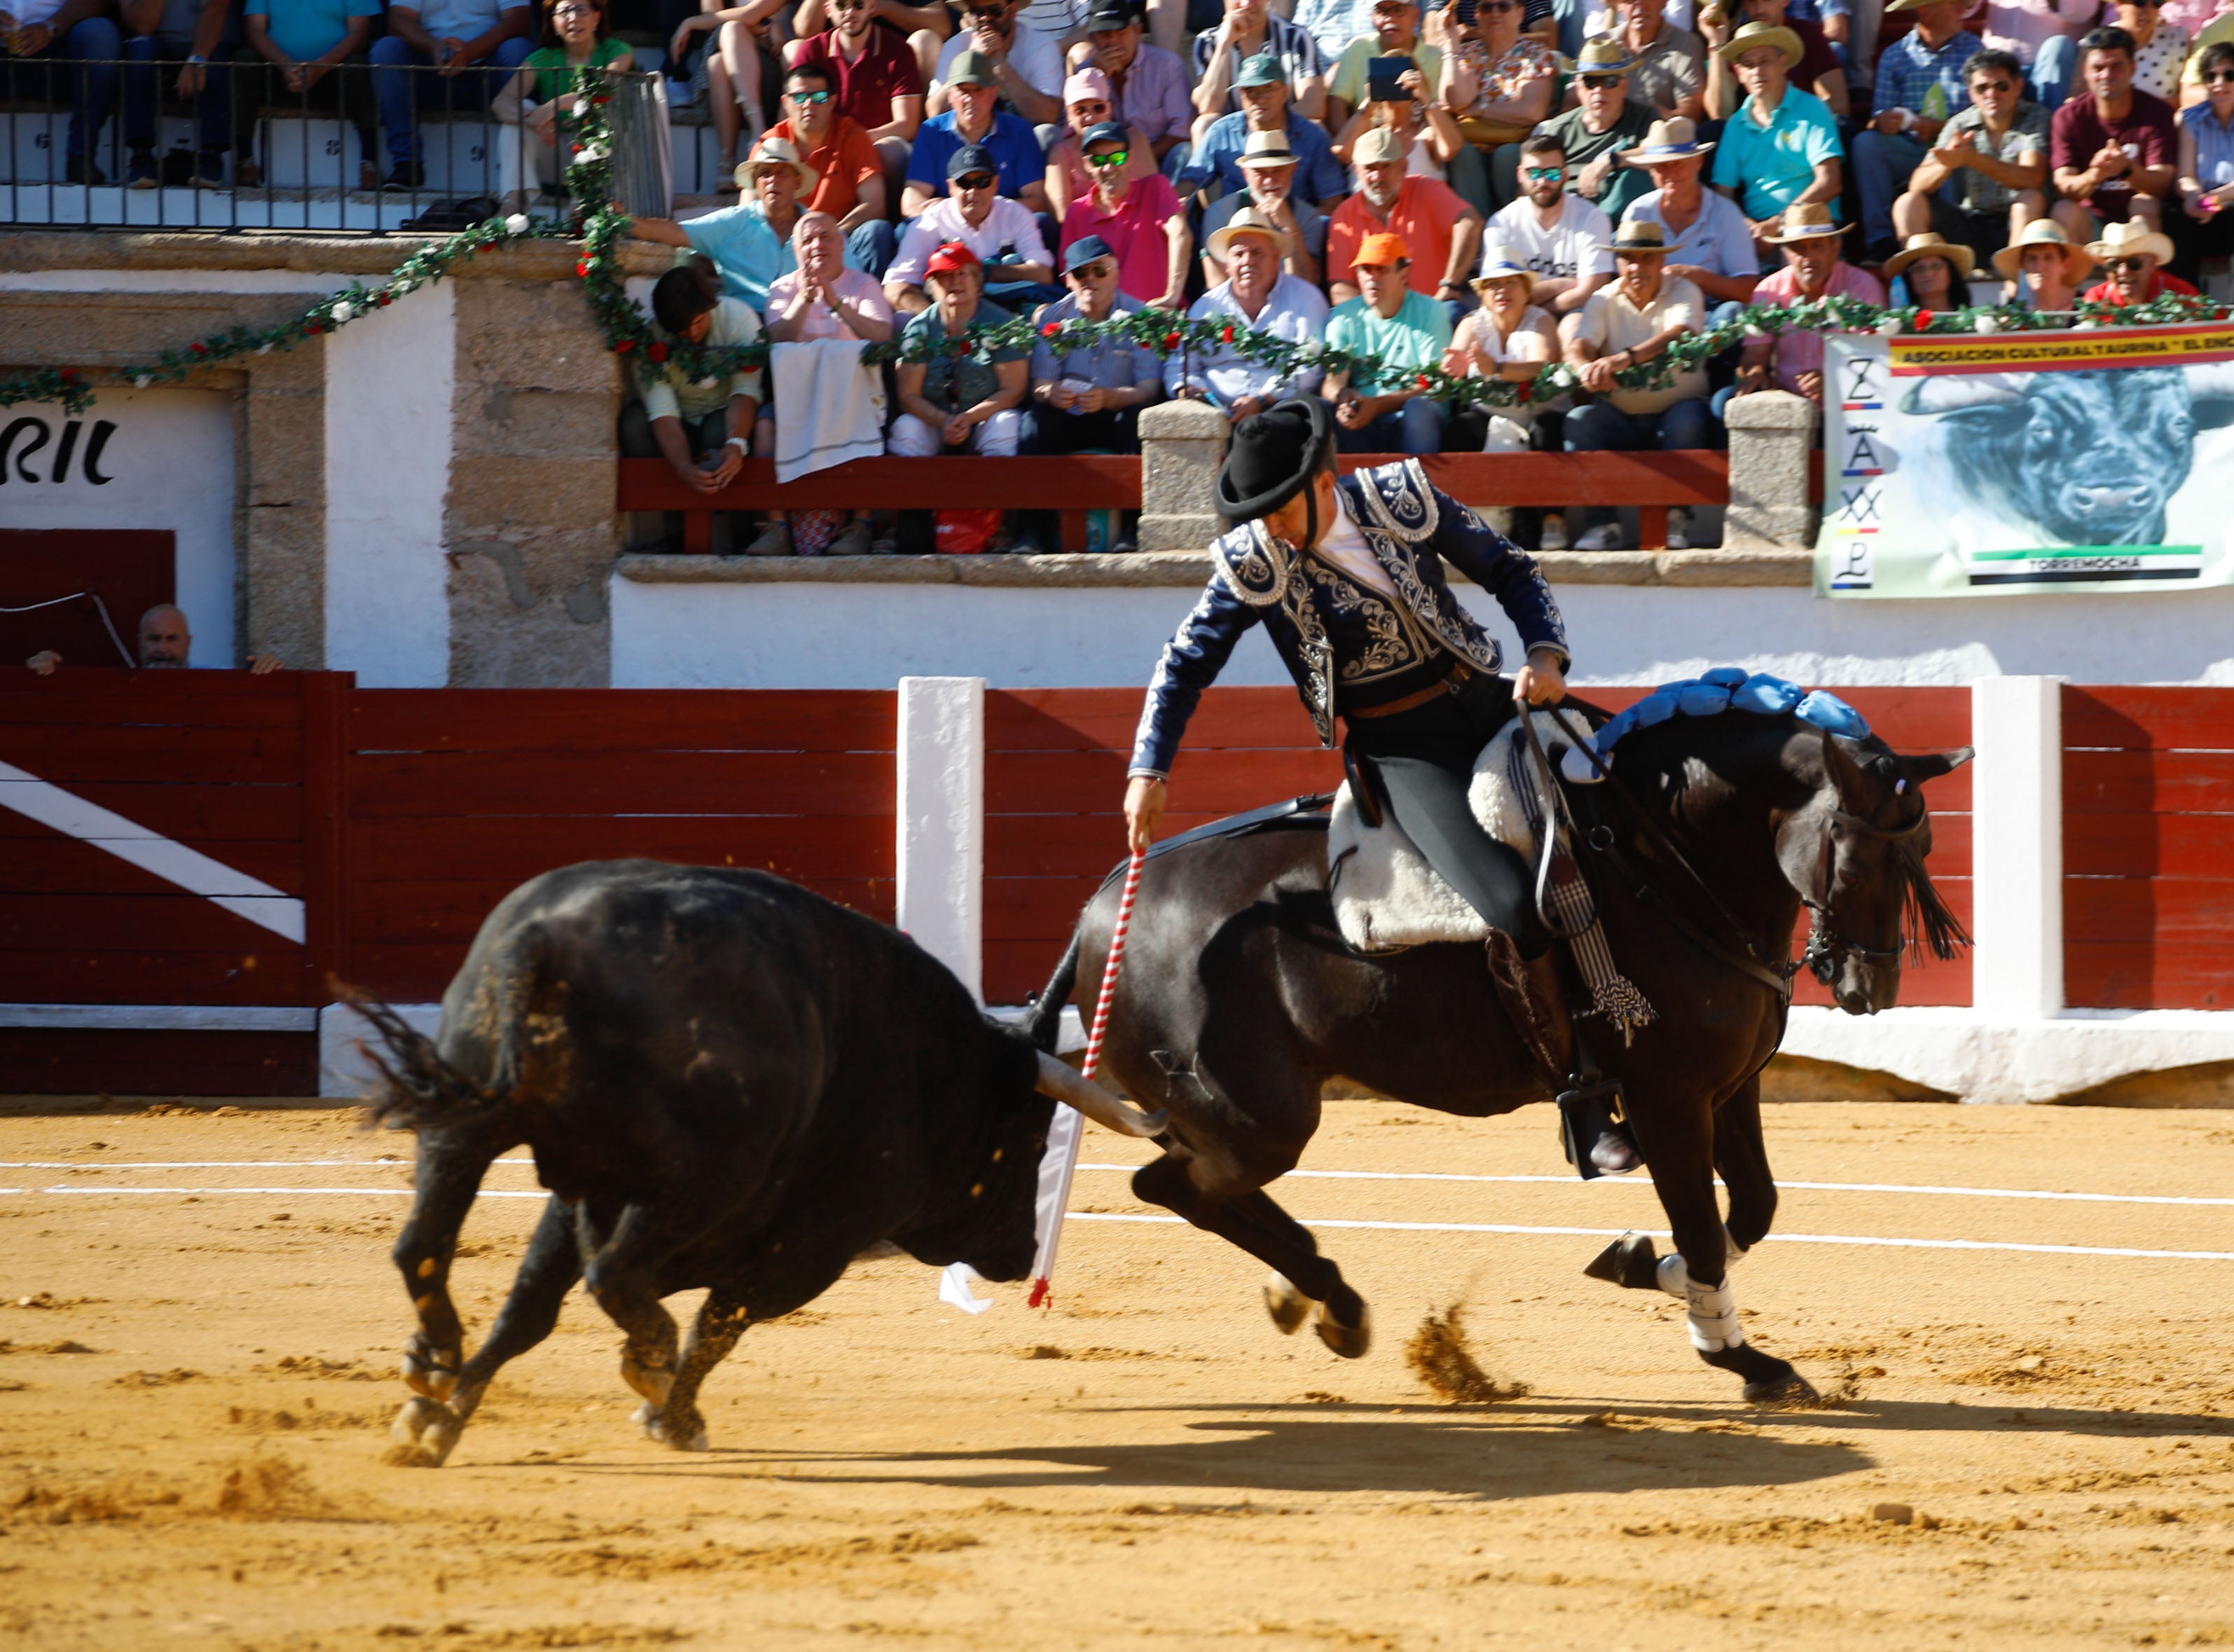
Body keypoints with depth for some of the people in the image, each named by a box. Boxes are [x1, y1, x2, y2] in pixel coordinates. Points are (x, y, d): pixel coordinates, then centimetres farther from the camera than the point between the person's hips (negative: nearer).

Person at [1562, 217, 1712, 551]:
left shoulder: (1683, 292, -2)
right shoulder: (1605, 301, 6)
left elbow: (1679, 336, -24)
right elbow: (1579, 344, -11)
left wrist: (1626, 358, -43)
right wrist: (1586, 368, -39)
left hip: (1676, 406, -2)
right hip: (1621, 416, 2)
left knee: (1688, 419, -35)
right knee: (1580, 421, -26)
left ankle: (1673, 520, -27)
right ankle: (1600, 524, -29)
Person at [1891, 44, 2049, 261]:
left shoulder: (2036, 118, -6)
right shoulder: (1961, 125, 2)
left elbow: (2032, 179, -24)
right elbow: (1918, 186, -7)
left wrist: (1973, 160, -35)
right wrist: (1948, 163, -31)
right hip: (1973, 225, 3)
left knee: (2031, 198, -32)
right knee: (1908, 204, -14)